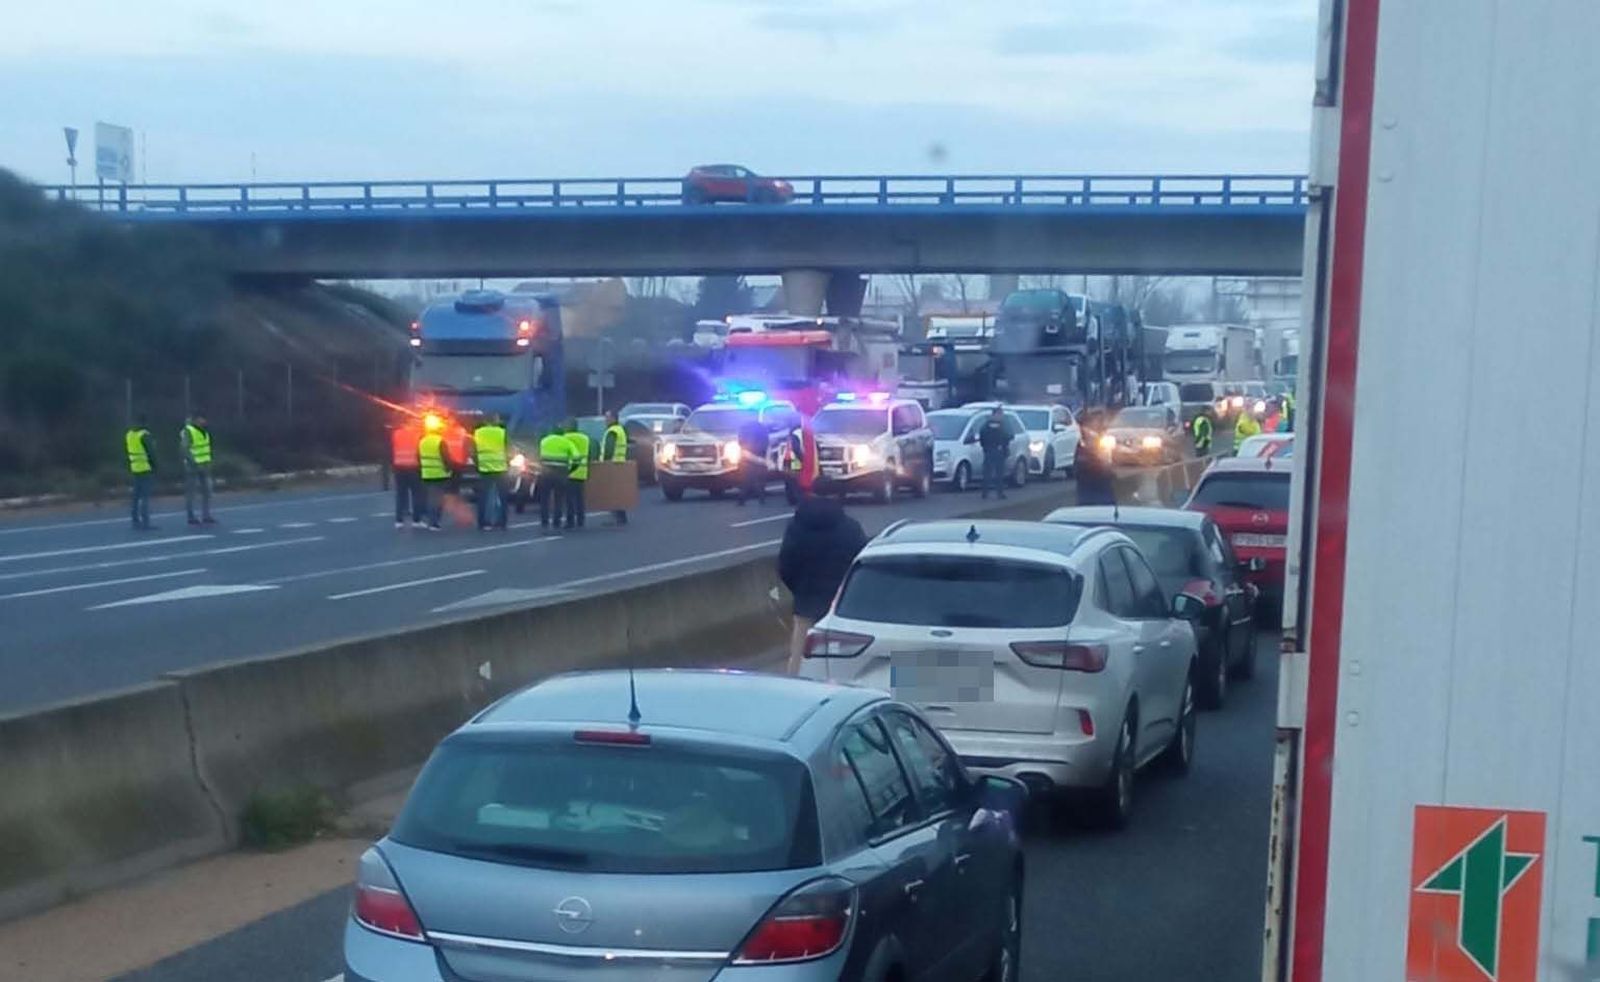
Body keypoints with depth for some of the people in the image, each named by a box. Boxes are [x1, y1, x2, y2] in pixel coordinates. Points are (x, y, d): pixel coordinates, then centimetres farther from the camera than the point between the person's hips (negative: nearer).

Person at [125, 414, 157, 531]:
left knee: (136, 495, 14)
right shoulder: (144, 435, -14)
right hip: (146, 469, -8)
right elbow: (151, 453, -14)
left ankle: (136, 521, 19)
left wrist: (129, 466, 18)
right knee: (145, 496, -7)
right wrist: (154, 468, -5)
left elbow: (128, 452, 14)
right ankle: (145, 523, -10)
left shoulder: (129, 434, 10)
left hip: (135, 469, 8)